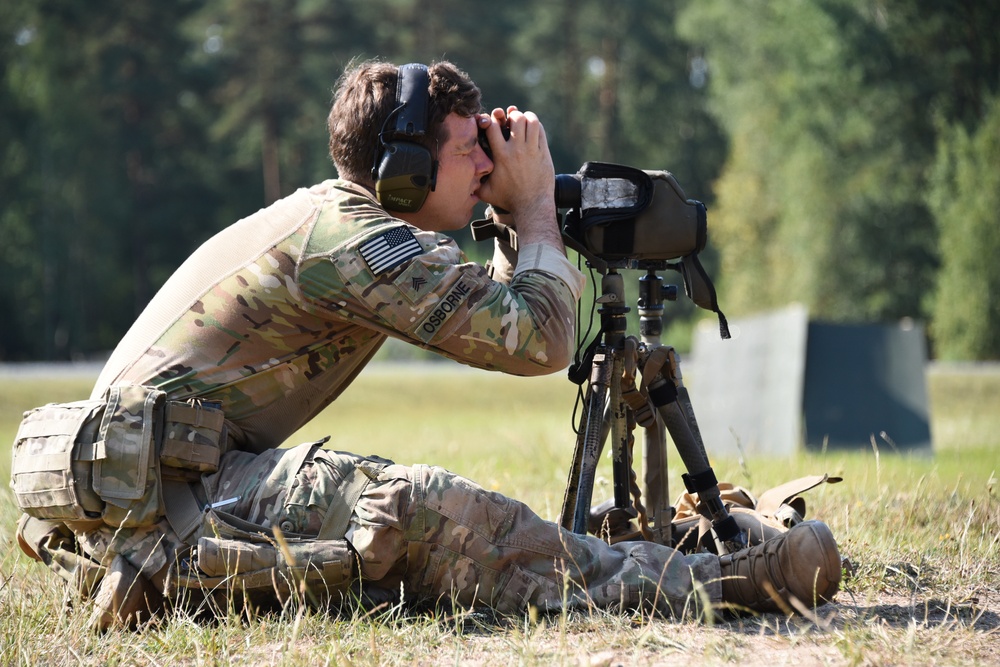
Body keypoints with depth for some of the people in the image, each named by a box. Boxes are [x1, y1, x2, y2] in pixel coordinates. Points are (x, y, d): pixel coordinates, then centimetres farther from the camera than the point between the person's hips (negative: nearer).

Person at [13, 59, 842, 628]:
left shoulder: (330, 213, 16)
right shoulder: (357, 241, -15)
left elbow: (498, 311, 27)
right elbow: (541, 341, -15)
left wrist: (518, 221, 14)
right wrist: (534, 203, -2)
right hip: (168, 492, -12)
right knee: (419, 509, -28)